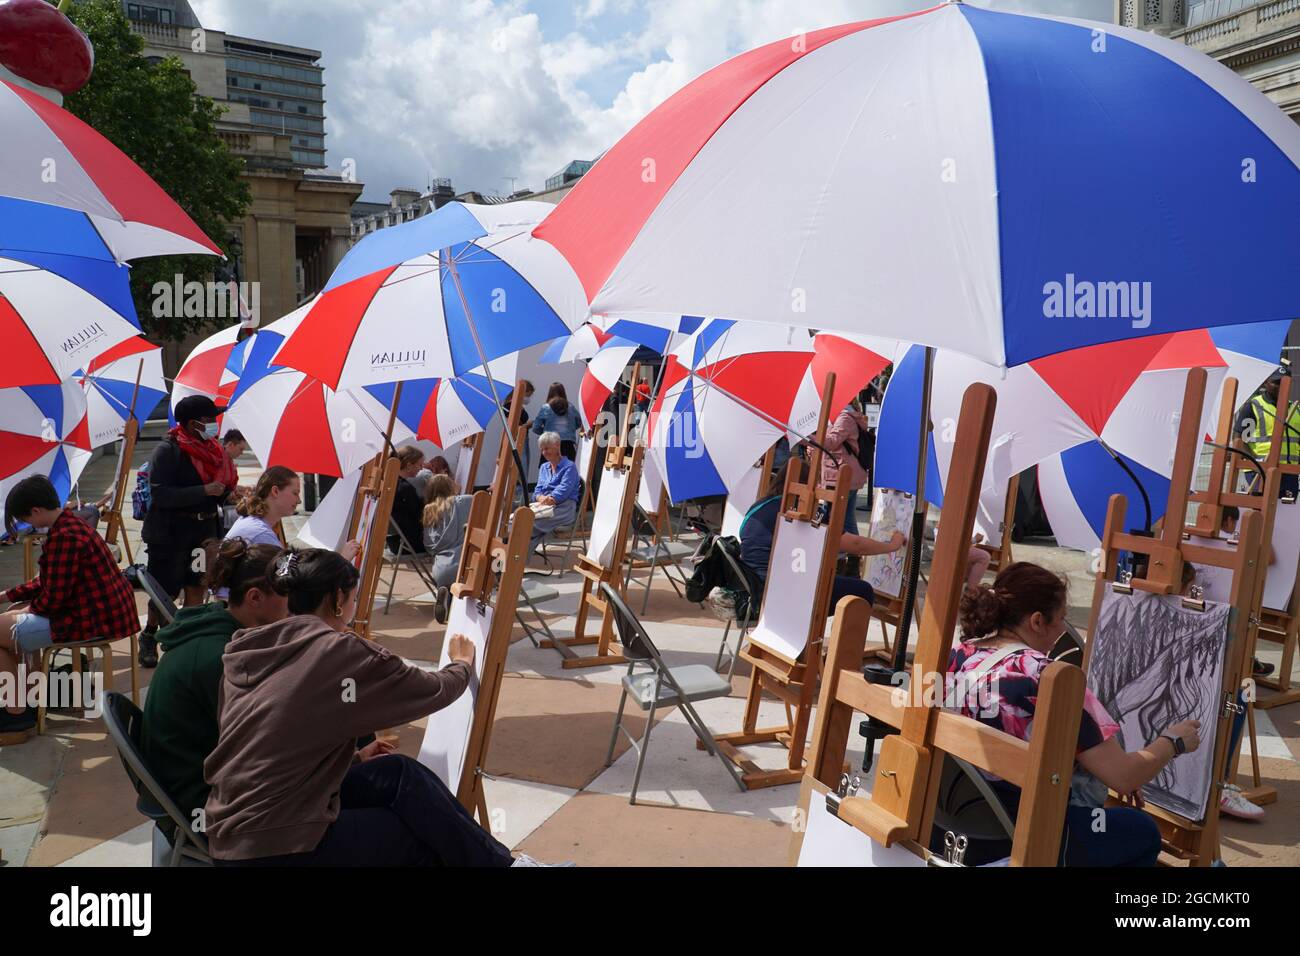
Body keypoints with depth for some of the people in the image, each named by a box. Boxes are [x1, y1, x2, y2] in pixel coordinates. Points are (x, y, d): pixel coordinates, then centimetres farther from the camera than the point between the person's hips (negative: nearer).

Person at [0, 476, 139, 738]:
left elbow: (53, 599, -20)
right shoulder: (70, 523, 10)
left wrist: (30, 607, 0)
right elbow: (49, 581, 20)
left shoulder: (64, 537, -23)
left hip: (93, 622, -11)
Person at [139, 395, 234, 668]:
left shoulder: (214, 450, 10)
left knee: (196, 585, 8)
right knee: (165, 591, 2)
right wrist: (204, 491, -25)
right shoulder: (167, 451, -12)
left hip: (205, 528, 6)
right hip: (171, 533, -6)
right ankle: (149, 637, 24)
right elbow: (160, 494, -21)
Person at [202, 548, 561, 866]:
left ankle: (482, 853, 19)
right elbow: (435, 690, -2)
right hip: (274, 849, -8)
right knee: (426, 838, 8)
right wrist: (464, 663, 19)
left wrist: (353, 756, 20)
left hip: (234, 830, 8)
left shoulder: (244, 650, 6)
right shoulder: (341, 652, -15)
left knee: (396, 773, 11)